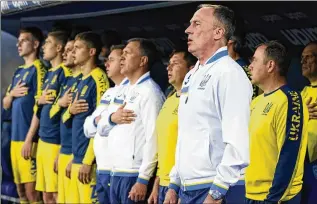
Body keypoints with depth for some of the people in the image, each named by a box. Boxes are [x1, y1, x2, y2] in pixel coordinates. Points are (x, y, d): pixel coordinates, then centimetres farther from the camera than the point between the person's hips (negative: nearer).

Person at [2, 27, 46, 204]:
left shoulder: (38, 69, -8)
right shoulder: (18, 72, 17)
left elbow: (39, 108, -13)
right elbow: (6, 105, 20)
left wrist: (29, 139, -16)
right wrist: (11, 93, -2)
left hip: (28, 139, -8)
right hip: (15, 137, 8)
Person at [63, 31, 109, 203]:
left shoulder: (99, 79, -10)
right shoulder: (81, 81, 16)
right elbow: (65, 119, 22)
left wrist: (88, 160, -18)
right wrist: (70, 110, -1)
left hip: (89, 160, -8)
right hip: (77, 158, 8)